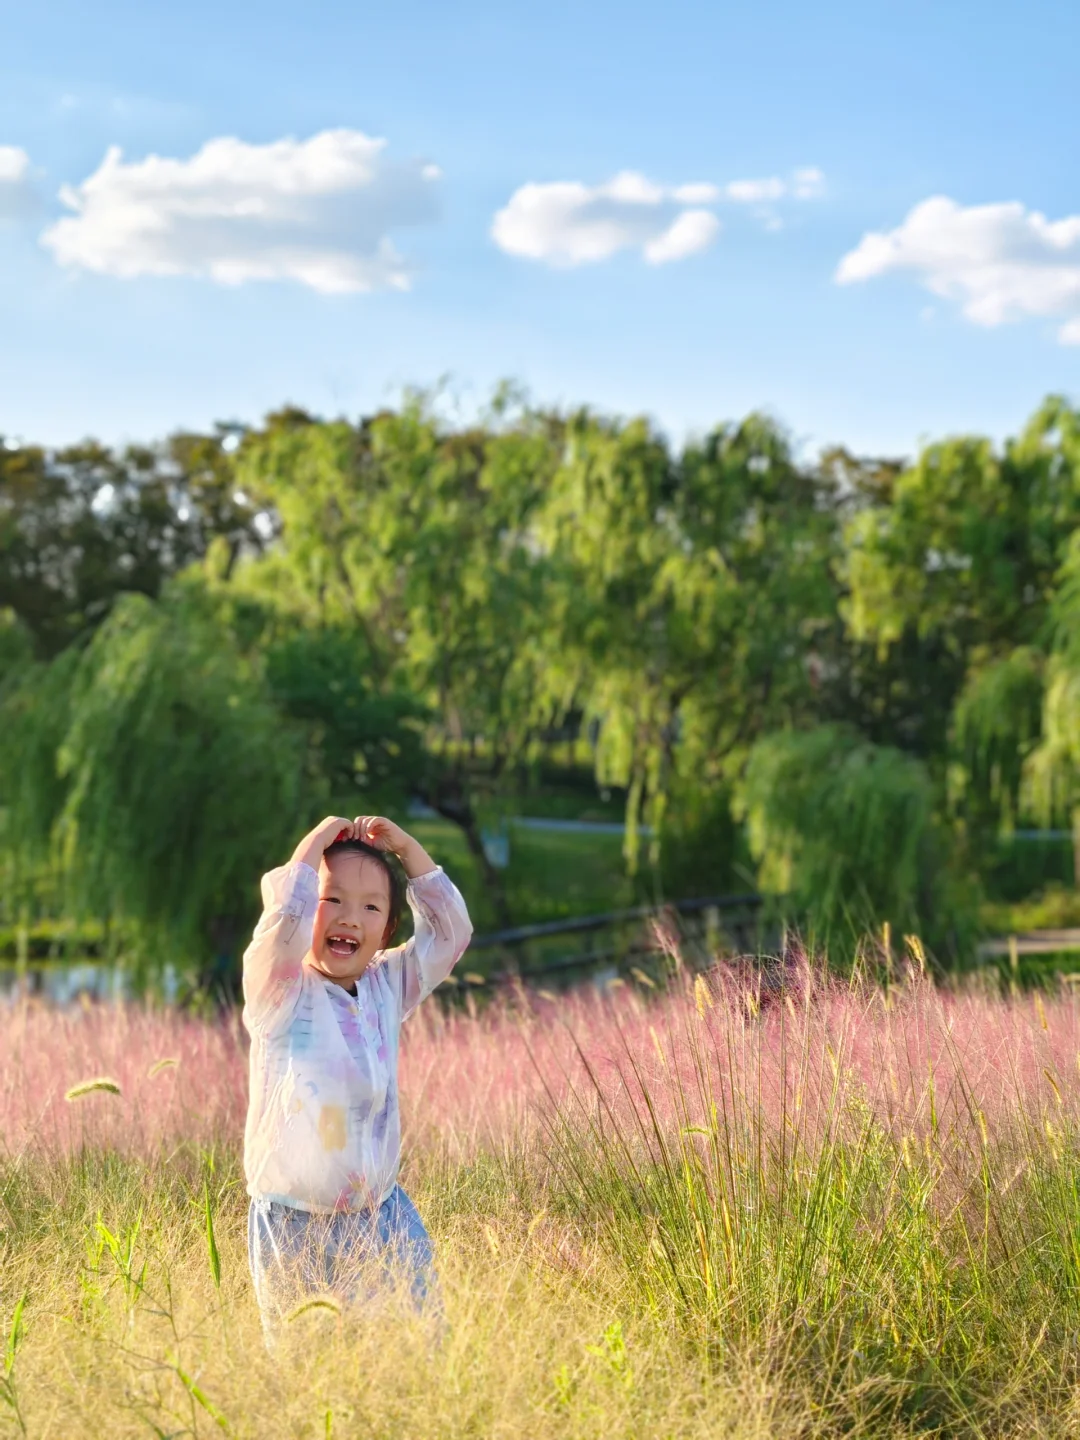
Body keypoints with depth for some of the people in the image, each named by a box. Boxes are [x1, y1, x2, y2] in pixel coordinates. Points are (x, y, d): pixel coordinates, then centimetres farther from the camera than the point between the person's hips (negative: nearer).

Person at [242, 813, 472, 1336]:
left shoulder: (386, 988, 8)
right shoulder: (282, 995, -8)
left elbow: (449, 932, 10)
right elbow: (284, 923, -26)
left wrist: (407, 849, 3)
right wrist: (314, 844, -14)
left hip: (380, 1218, 4)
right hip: (293, 1228, -4)